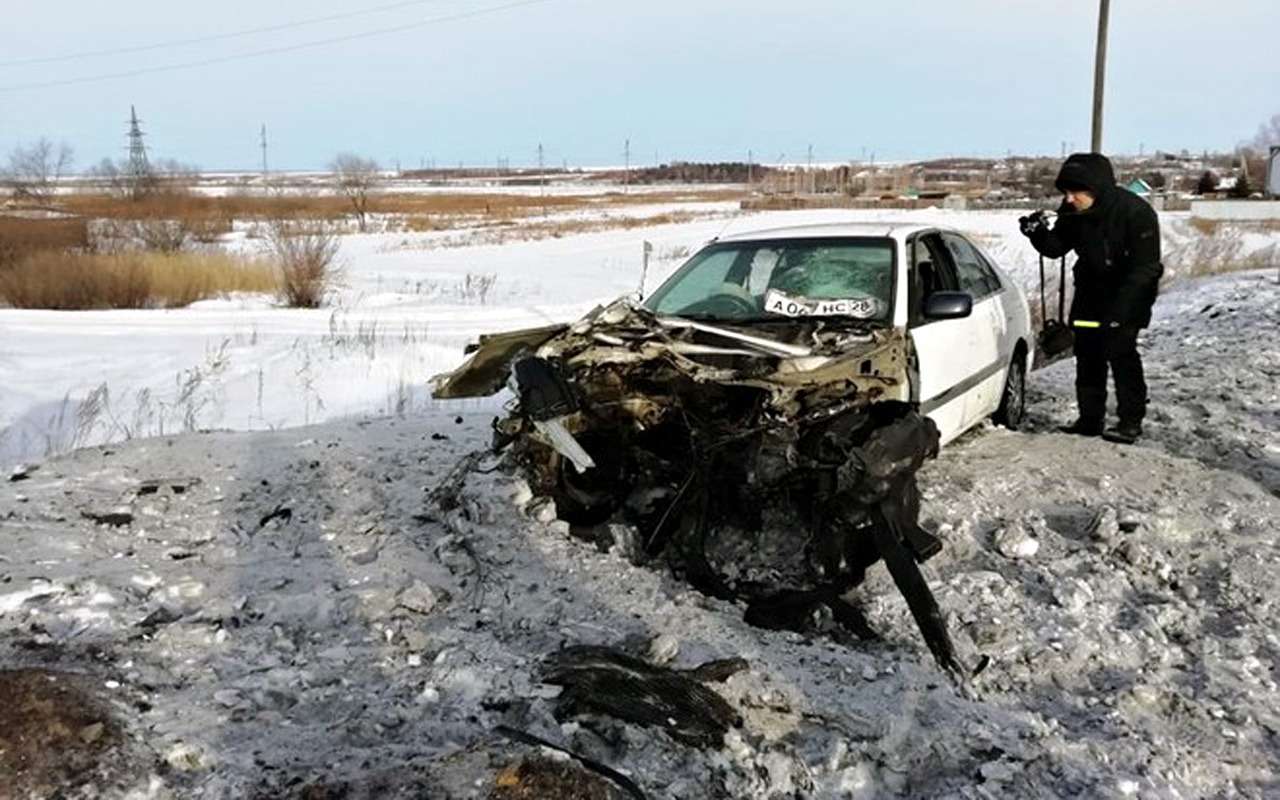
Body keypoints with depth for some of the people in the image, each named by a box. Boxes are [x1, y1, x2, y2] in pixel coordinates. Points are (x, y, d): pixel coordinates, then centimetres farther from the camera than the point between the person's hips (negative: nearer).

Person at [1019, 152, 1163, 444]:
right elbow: (1057, 247, -1)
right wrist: (1039, 234, -25)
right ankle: (1090, 418, 16)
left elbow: (1145, 266, -24)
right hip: (1092, 287, 6)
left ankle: (1131, 420, -5)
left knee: (1120, 349, -15)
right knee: (1087, 351, 7)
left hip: (1130, 292, -6)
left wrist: (1118, 310, -30)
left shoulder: (1136, 212, -26)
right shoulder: (1073, 212, -10)